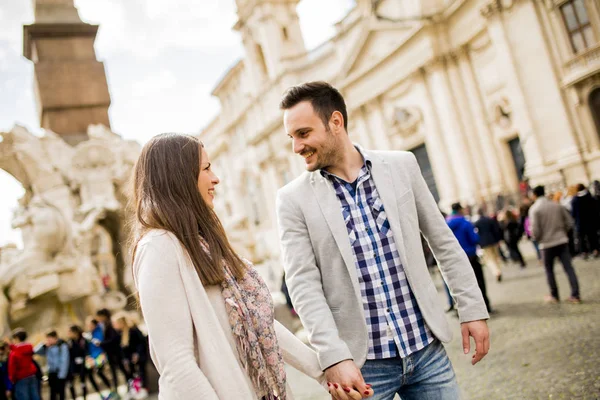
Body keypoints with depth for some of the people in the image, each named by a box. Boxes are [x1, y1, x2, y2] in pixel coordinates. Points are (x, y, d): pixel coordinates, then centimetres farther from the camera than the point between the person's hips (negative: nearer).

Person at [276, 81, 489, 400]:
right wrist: (335, 357, -19)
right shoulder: (293, 199, -4)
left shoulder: (401, 165, 2)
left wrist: (473, 310, 6)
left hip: (427, 348, 2)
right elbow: (303, 285, -10)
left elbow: (444, 243, 7)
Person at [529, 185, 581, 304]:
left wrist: (537, 238, 6)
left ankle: (554, 296, 18)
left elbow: (535, 230, -14)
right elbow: (569, 222, 6)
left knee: (549, 270, 12)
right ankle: (575, 295, 2)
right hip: (562, 241, 3)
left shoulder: (534, 209, -9)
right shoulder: (557, 205, 4)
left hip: (547, 244, -3)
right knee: (568, 268, 4)